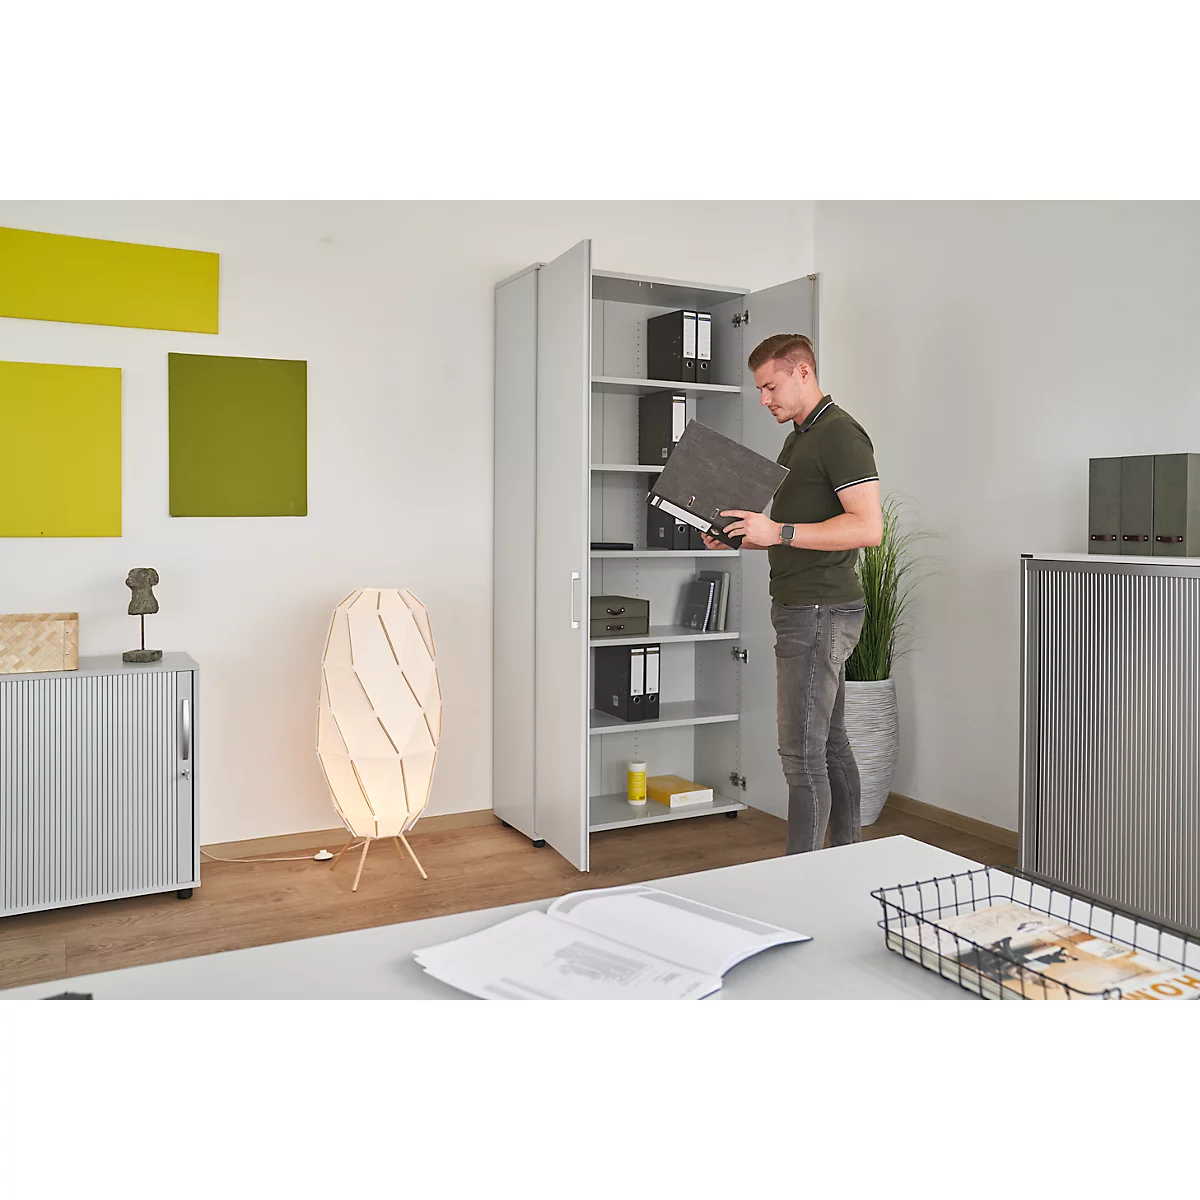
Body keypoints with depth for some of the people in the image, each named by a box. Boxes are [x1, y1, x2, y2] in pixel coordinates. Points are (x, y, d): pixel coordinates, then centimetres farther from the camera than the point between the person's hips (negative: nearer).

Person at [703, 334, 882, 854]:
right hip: (803, 609, 10)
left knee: (802, 753, -8)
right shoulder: (798, 439, 19)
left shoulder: (840, 434, -12)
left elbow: (868, 527, -22)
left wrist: (778, 531, -26)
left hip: (820, 612, -10)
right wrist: (741, 536, 9)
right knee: (830, 743, 15)